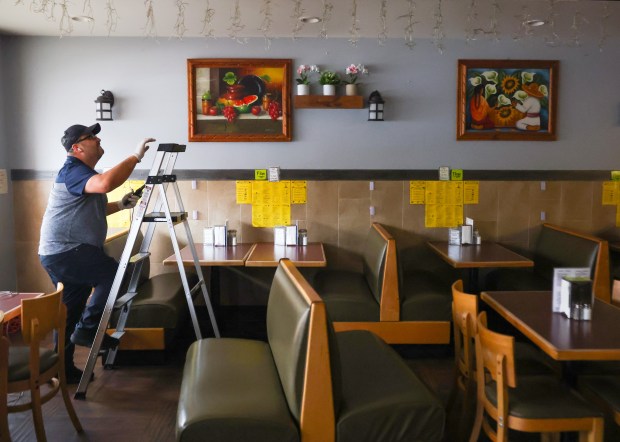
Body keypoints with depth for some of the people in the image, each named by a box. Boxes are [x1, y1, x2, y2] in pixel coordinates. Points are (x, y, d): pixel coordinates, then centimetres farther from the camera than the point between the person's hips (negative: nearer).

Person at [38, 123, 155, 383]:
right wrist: (135, 157, -28)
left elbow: (89, 211, 30)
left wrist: (119, 206, 14)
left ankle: (63, 369, 21)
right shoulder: (73, 170, -14)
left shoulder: (82, 172, 20)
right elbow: (106, 182, -36)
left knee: (69, 313, 13)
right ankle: (87, 329, -6)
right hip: (64, 251, -10)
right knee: (114, 273, -14)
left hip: (59, 254, 10)